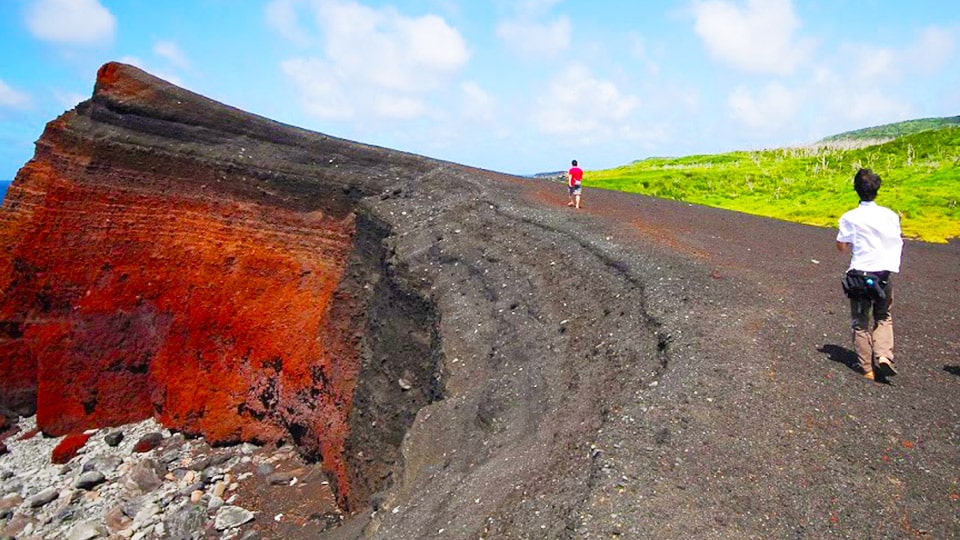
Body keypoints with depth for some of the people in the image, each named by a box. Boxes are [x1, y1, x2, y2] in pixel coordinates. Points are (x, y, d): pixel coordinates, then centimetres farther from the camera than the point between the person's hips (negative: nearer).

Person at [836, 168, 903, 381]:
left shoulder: (850, 218, -9)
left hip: (859, 275, -2)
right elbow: (896, 242, 7)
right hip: (884, 274, 2)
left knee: (861, 323, 9)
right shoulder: (890, 215, -2)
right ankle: (883, 356, -1)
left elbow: (842, 247, -6)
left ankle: (868, 369, 11)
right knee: (883, 318, 19)